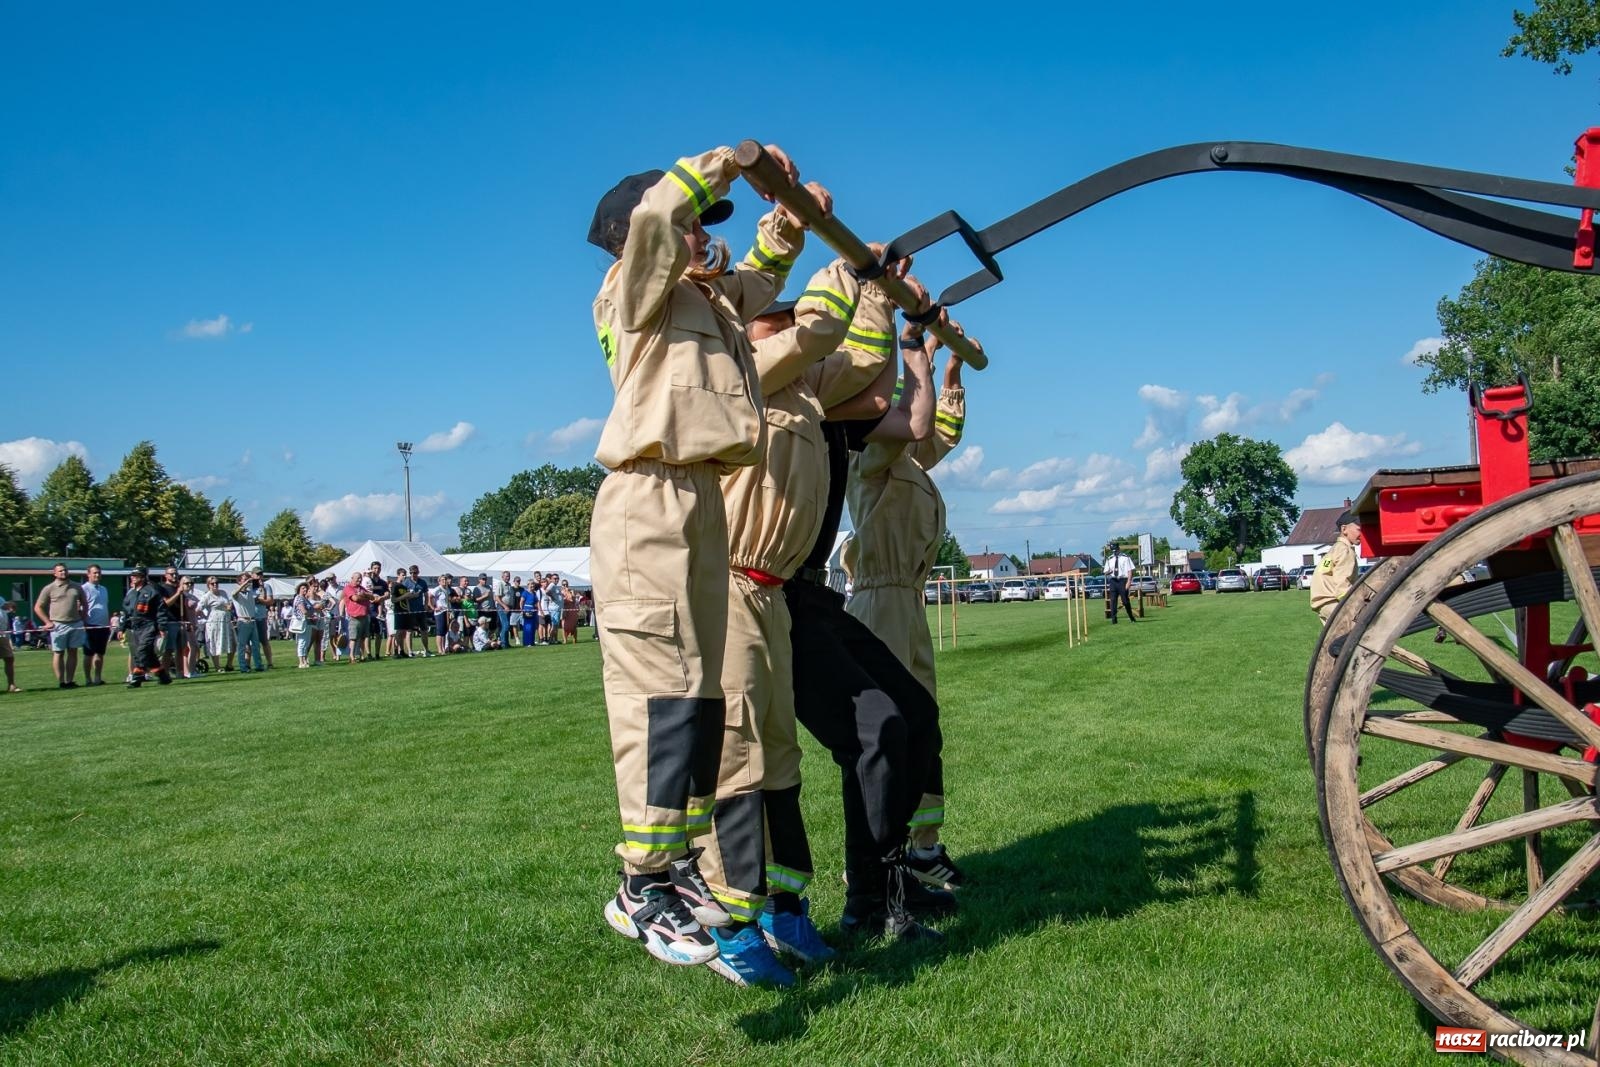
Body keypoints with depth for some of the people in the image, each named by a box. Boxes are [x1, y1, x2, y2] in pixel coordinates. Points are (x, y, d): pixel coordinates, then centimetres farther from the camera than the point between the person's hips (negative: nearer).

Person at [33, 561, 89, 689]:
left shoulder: (77, 587, 11)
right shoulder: (49, 588, 1)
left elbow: (84, 605, 20)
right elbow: (38, 607, 3)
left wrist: (82, 619, 8)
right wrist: (48, 622, -5)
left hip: (76, 624, 3)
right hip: (58, 625, -3)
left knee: (73, 652, 6)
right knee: (58, 653, -1)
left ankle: (70, 681, 12)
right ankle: (61, 682, 2)